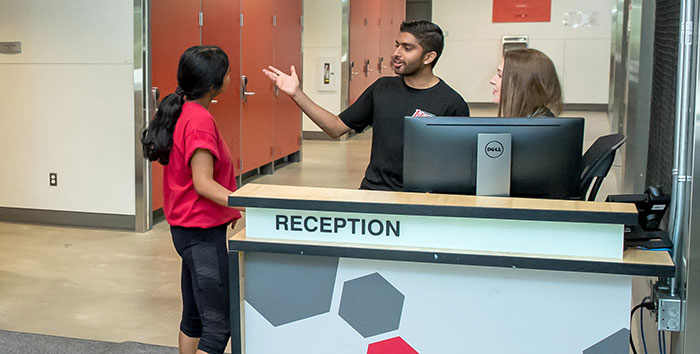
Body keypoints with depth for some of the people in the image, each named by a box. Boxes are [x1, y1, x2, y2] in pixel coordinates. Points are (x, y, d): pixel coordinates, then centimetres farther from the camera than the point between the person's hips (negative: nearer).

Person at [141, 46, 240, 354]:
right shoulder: (200, 120, -19)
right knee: (219, 325, -8)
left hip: (187, 230, 10)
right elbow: (203, 183, -23)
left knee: (194, 317, 17)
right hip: (203, 233, -10)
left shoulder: (181, 113, 11)